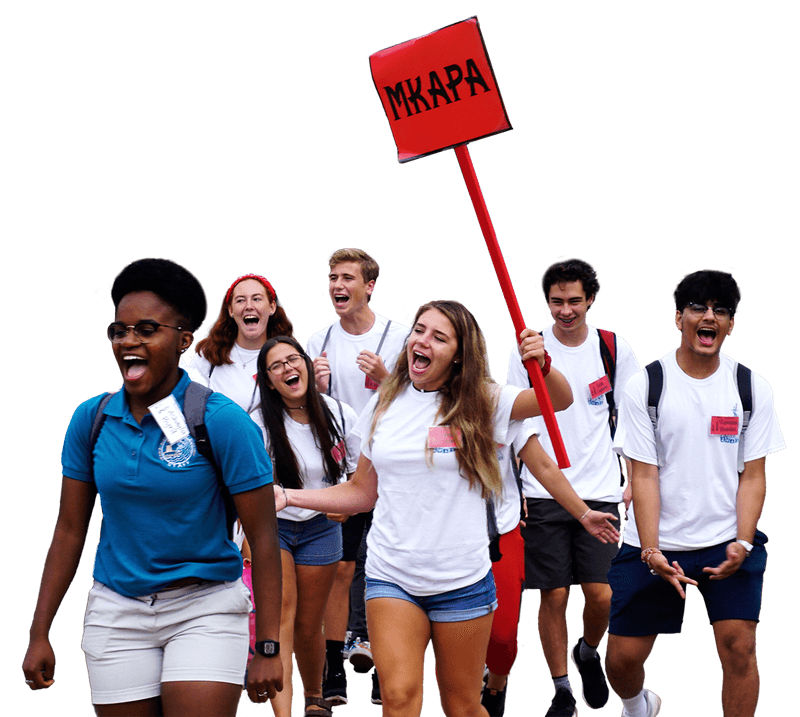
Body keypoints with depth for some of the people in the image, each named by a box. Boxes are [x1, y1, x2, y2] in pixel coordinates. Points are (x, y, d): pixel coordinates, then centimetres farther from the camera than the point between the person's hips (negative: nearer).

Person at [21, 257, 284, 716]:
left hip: (204, 609, -3)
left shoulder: (222, 421, -11)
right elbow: (70, 530, 8)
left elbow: (263, 539, -10)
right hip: (117, 610, 4)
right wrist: (39, 634, 5)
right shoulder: (91, 419, 2)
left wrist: (268, 648, -13)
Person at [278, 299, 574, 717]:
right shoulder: (384, 406, 7)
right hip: (391, 579, 1)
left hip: (462, 580, -1)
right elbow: (361, 492, 16)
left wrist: (542, 365, -33)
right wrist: (287, 497, 7)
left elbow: (560, 400, -12)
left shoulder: (482, 403, -1)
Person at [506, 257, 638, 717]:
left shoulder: (615, 349, 2)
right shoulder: (528, 351, 0)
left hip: (600, 490, 0)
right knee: (553, 595, 0)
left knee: (602, 594, -5)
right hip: (543, 493, 0)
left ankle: (589, 652, 27)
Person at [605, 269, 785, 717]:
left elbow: (753, 475, 1)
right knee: (623, 658, 2)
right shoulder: (645, 386, -3)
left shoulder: (753, 388, 1)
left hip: (728, 541, 0)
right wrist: (650, 552, -16)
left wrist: (742, 543, -13)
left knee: (739, 646, -15)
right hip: (657, 544, 0)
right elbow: (644, 475, -6)